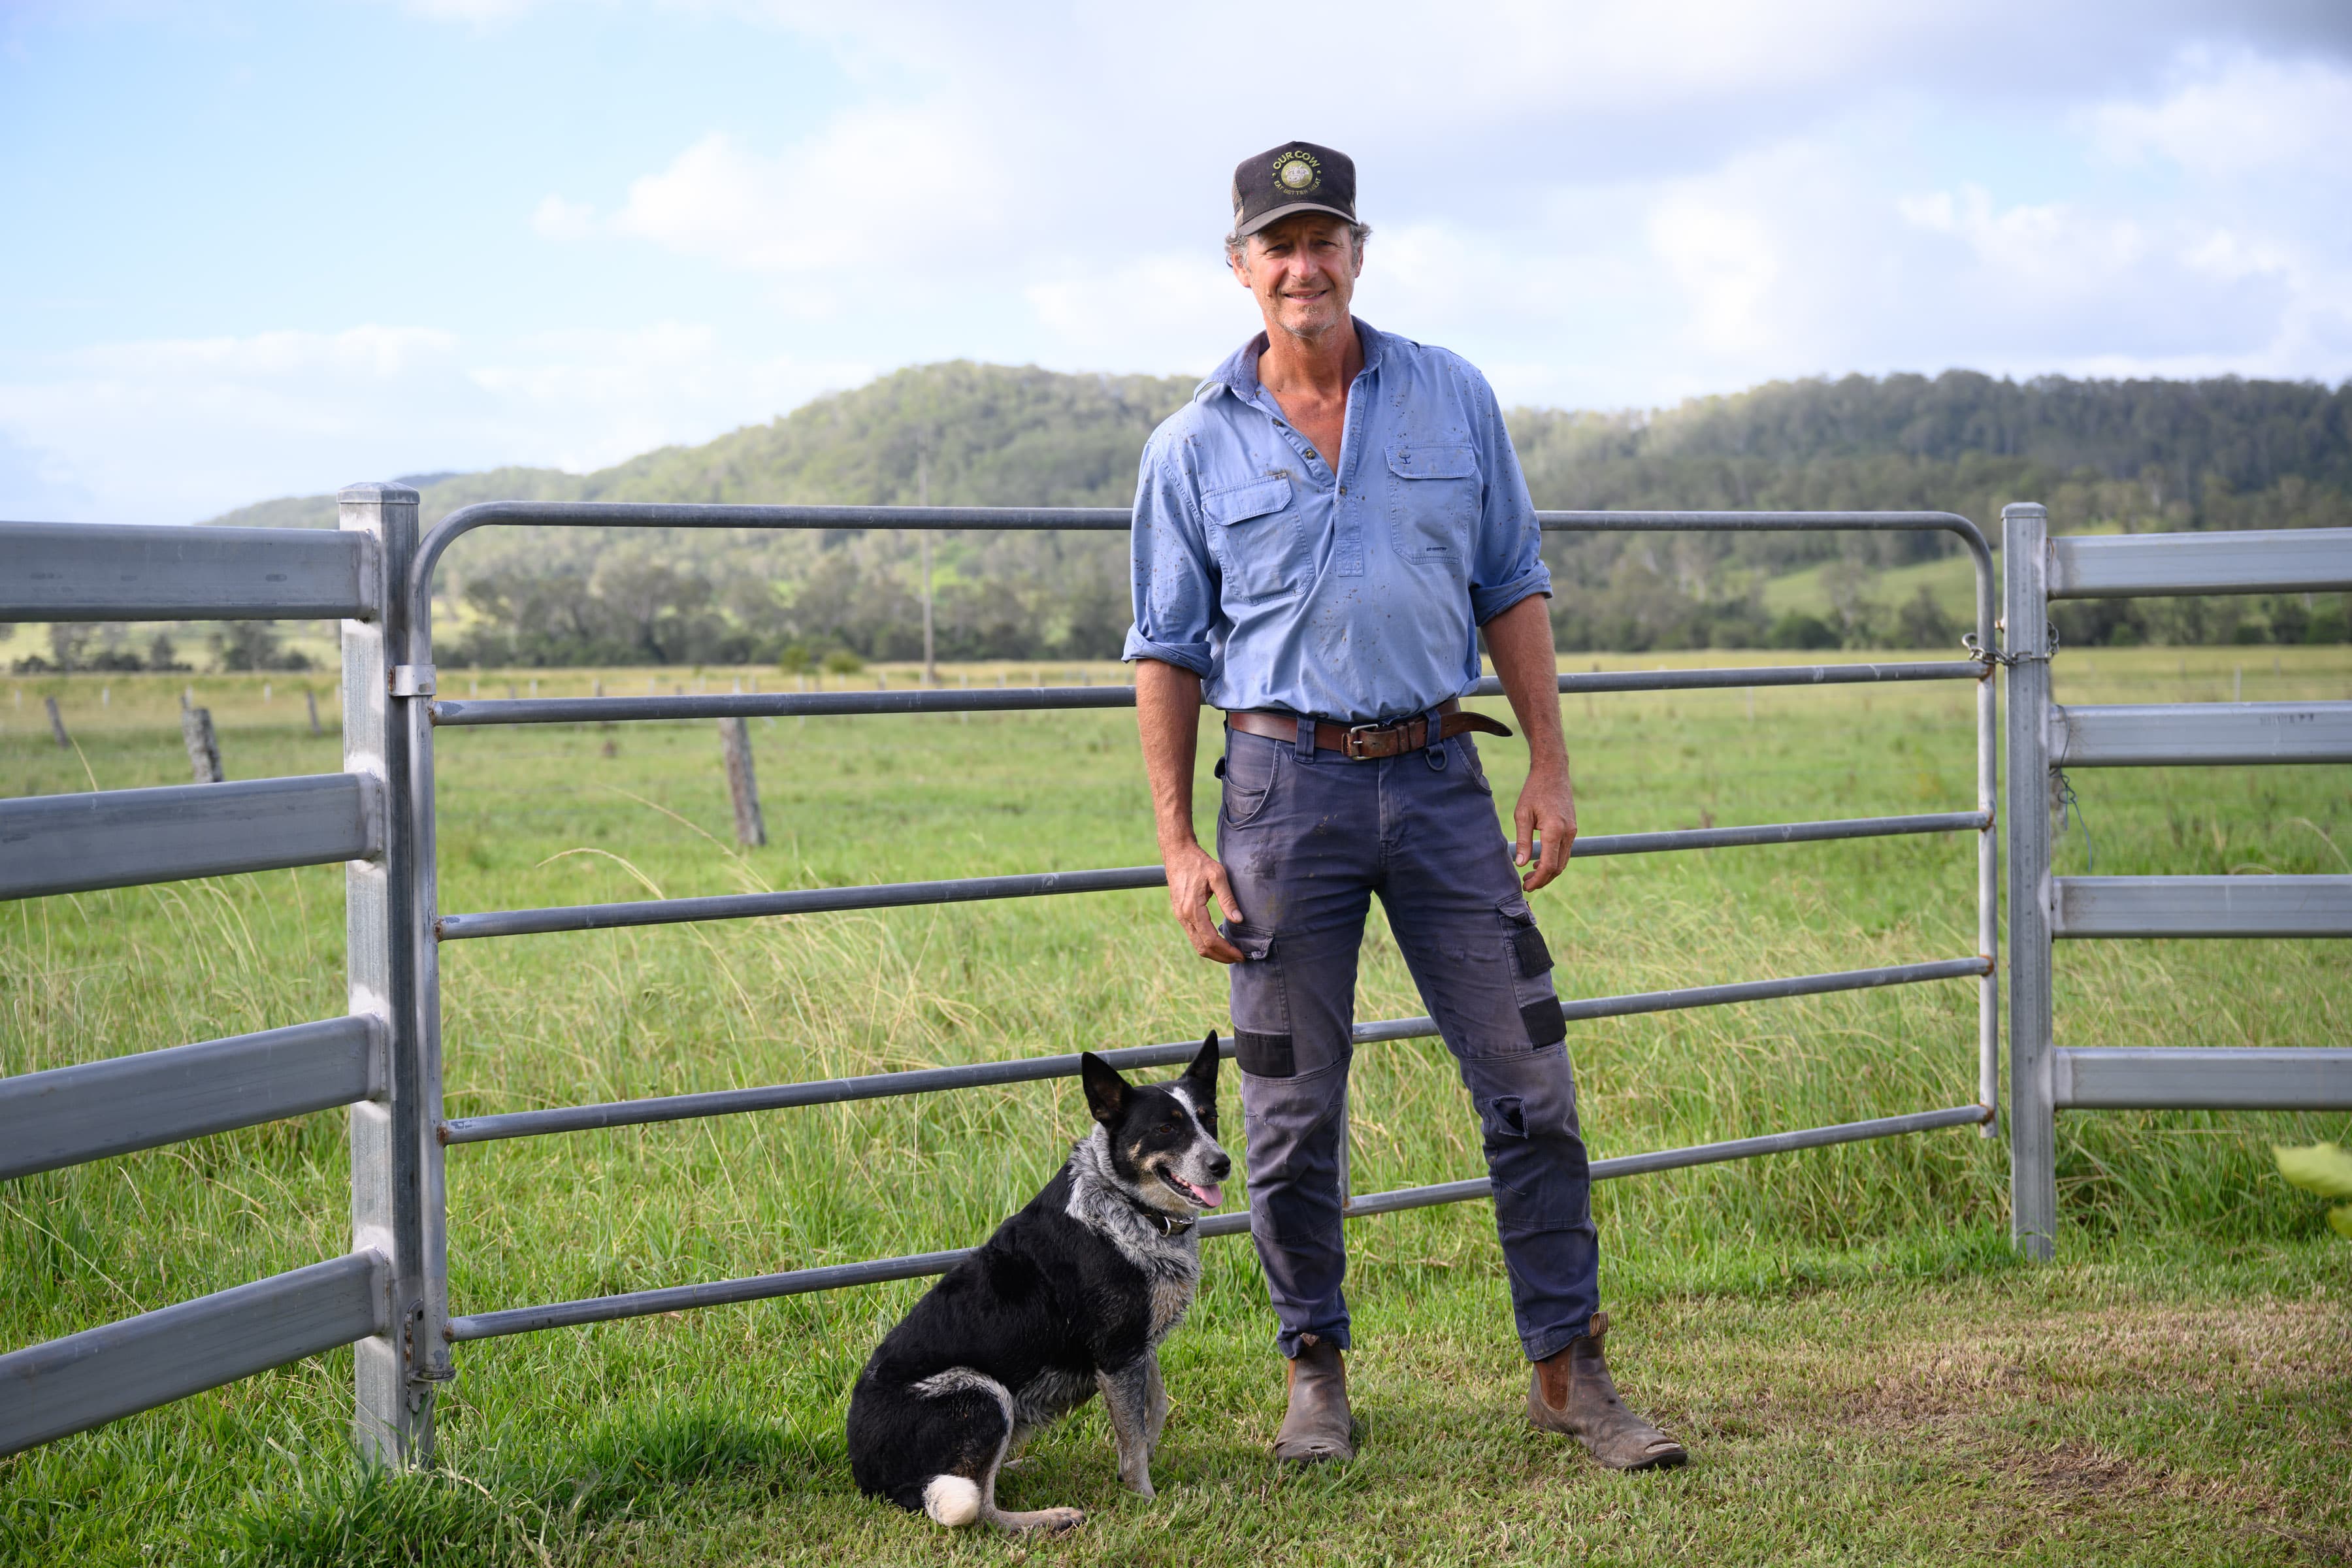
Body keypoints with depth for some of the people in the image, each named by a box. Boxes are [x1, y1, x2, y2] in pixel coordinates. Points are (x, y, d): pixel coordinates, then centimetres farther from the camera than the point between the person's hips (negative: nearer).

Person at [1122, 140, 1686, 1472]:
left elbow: (1513, 590, 10)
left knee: (1531, 1080, 0)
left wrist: (1551, 768, 3)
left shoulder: (1454, 399, 5)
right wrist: (1180, 846, -1)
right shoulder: (1197, 447, 2)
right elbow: (1169, 654, 5)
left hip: (1438, 774, 1)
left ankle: (1569, 1370, 9)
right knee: (1294, 1110, 4)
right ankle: (1317, 1374, 20)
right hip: (1287, 782, -1)